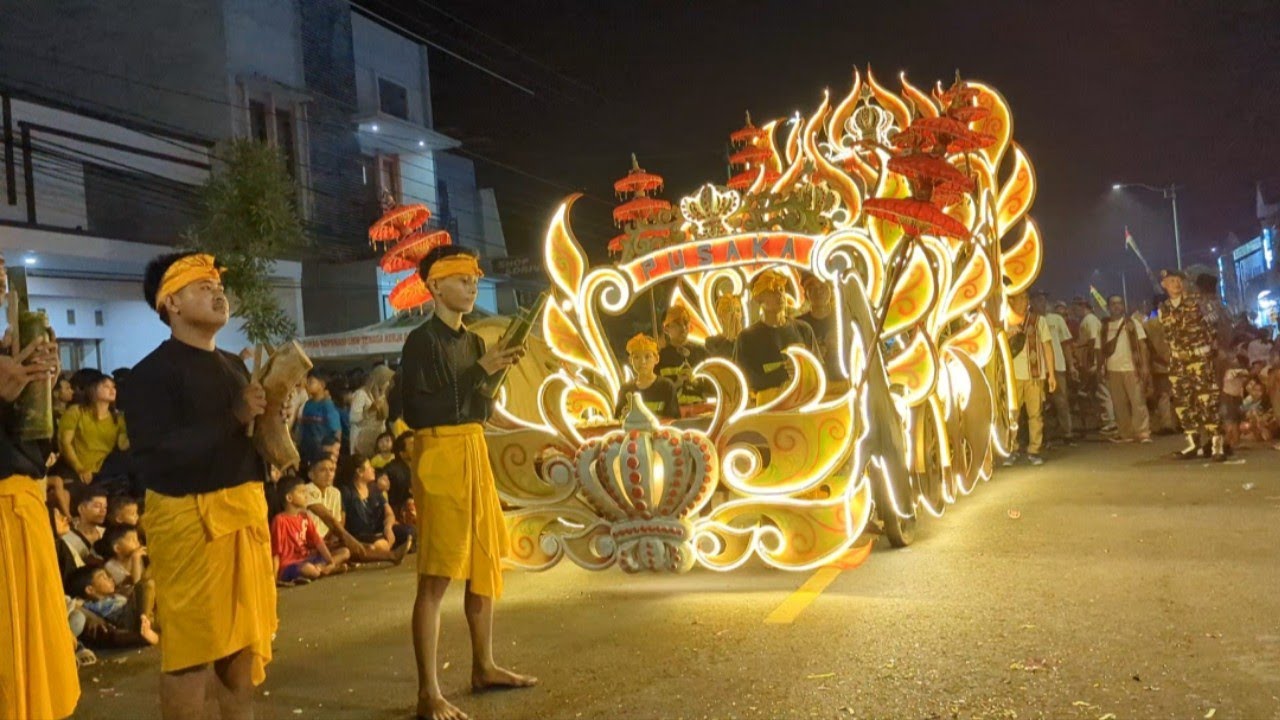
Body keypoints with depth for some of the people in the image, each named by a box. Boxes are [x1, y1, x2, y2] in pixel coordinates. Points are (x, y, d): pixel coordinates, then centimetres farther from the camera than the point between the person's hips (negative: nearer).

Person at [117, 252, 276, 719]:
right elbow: (155, 457, -20)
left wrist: (269, 421, 2)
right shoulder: (152, 373, -9)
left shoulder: (234, 366, 15)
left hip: (244, 508, 8)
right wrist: (234, 419, -20)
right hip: (188, 517, -7)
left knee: (246, 634, 14)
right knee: (191, 645, -1)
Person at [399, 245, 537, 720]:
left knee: (485, 565, 14)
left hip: (475, 451, 8)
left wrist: (497, 373, 0)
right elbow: (415, 411, -18)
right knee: (436, 577, -7)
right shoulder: (422, 340, -9)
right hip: (440, 455, -8)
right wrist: (478, 372, -18)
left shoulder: (474, 341, 14)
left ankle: (484, 668, 27)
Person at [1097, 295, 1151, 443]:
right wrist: (1101, 366, 2)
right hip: (1113, 370, 3)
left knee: (1138, 402, -5)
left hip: (1131, 368, -3)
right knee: (1119, 405, 6)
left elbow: (1142, 345, 0)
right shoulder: (1104, 328, 10)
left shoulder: (1132, 323, 5)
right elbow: (1100, 349, 12)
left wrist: (1145, 365, -8)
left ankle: (1143, 433, -4)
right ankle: (1125, 433, 13)